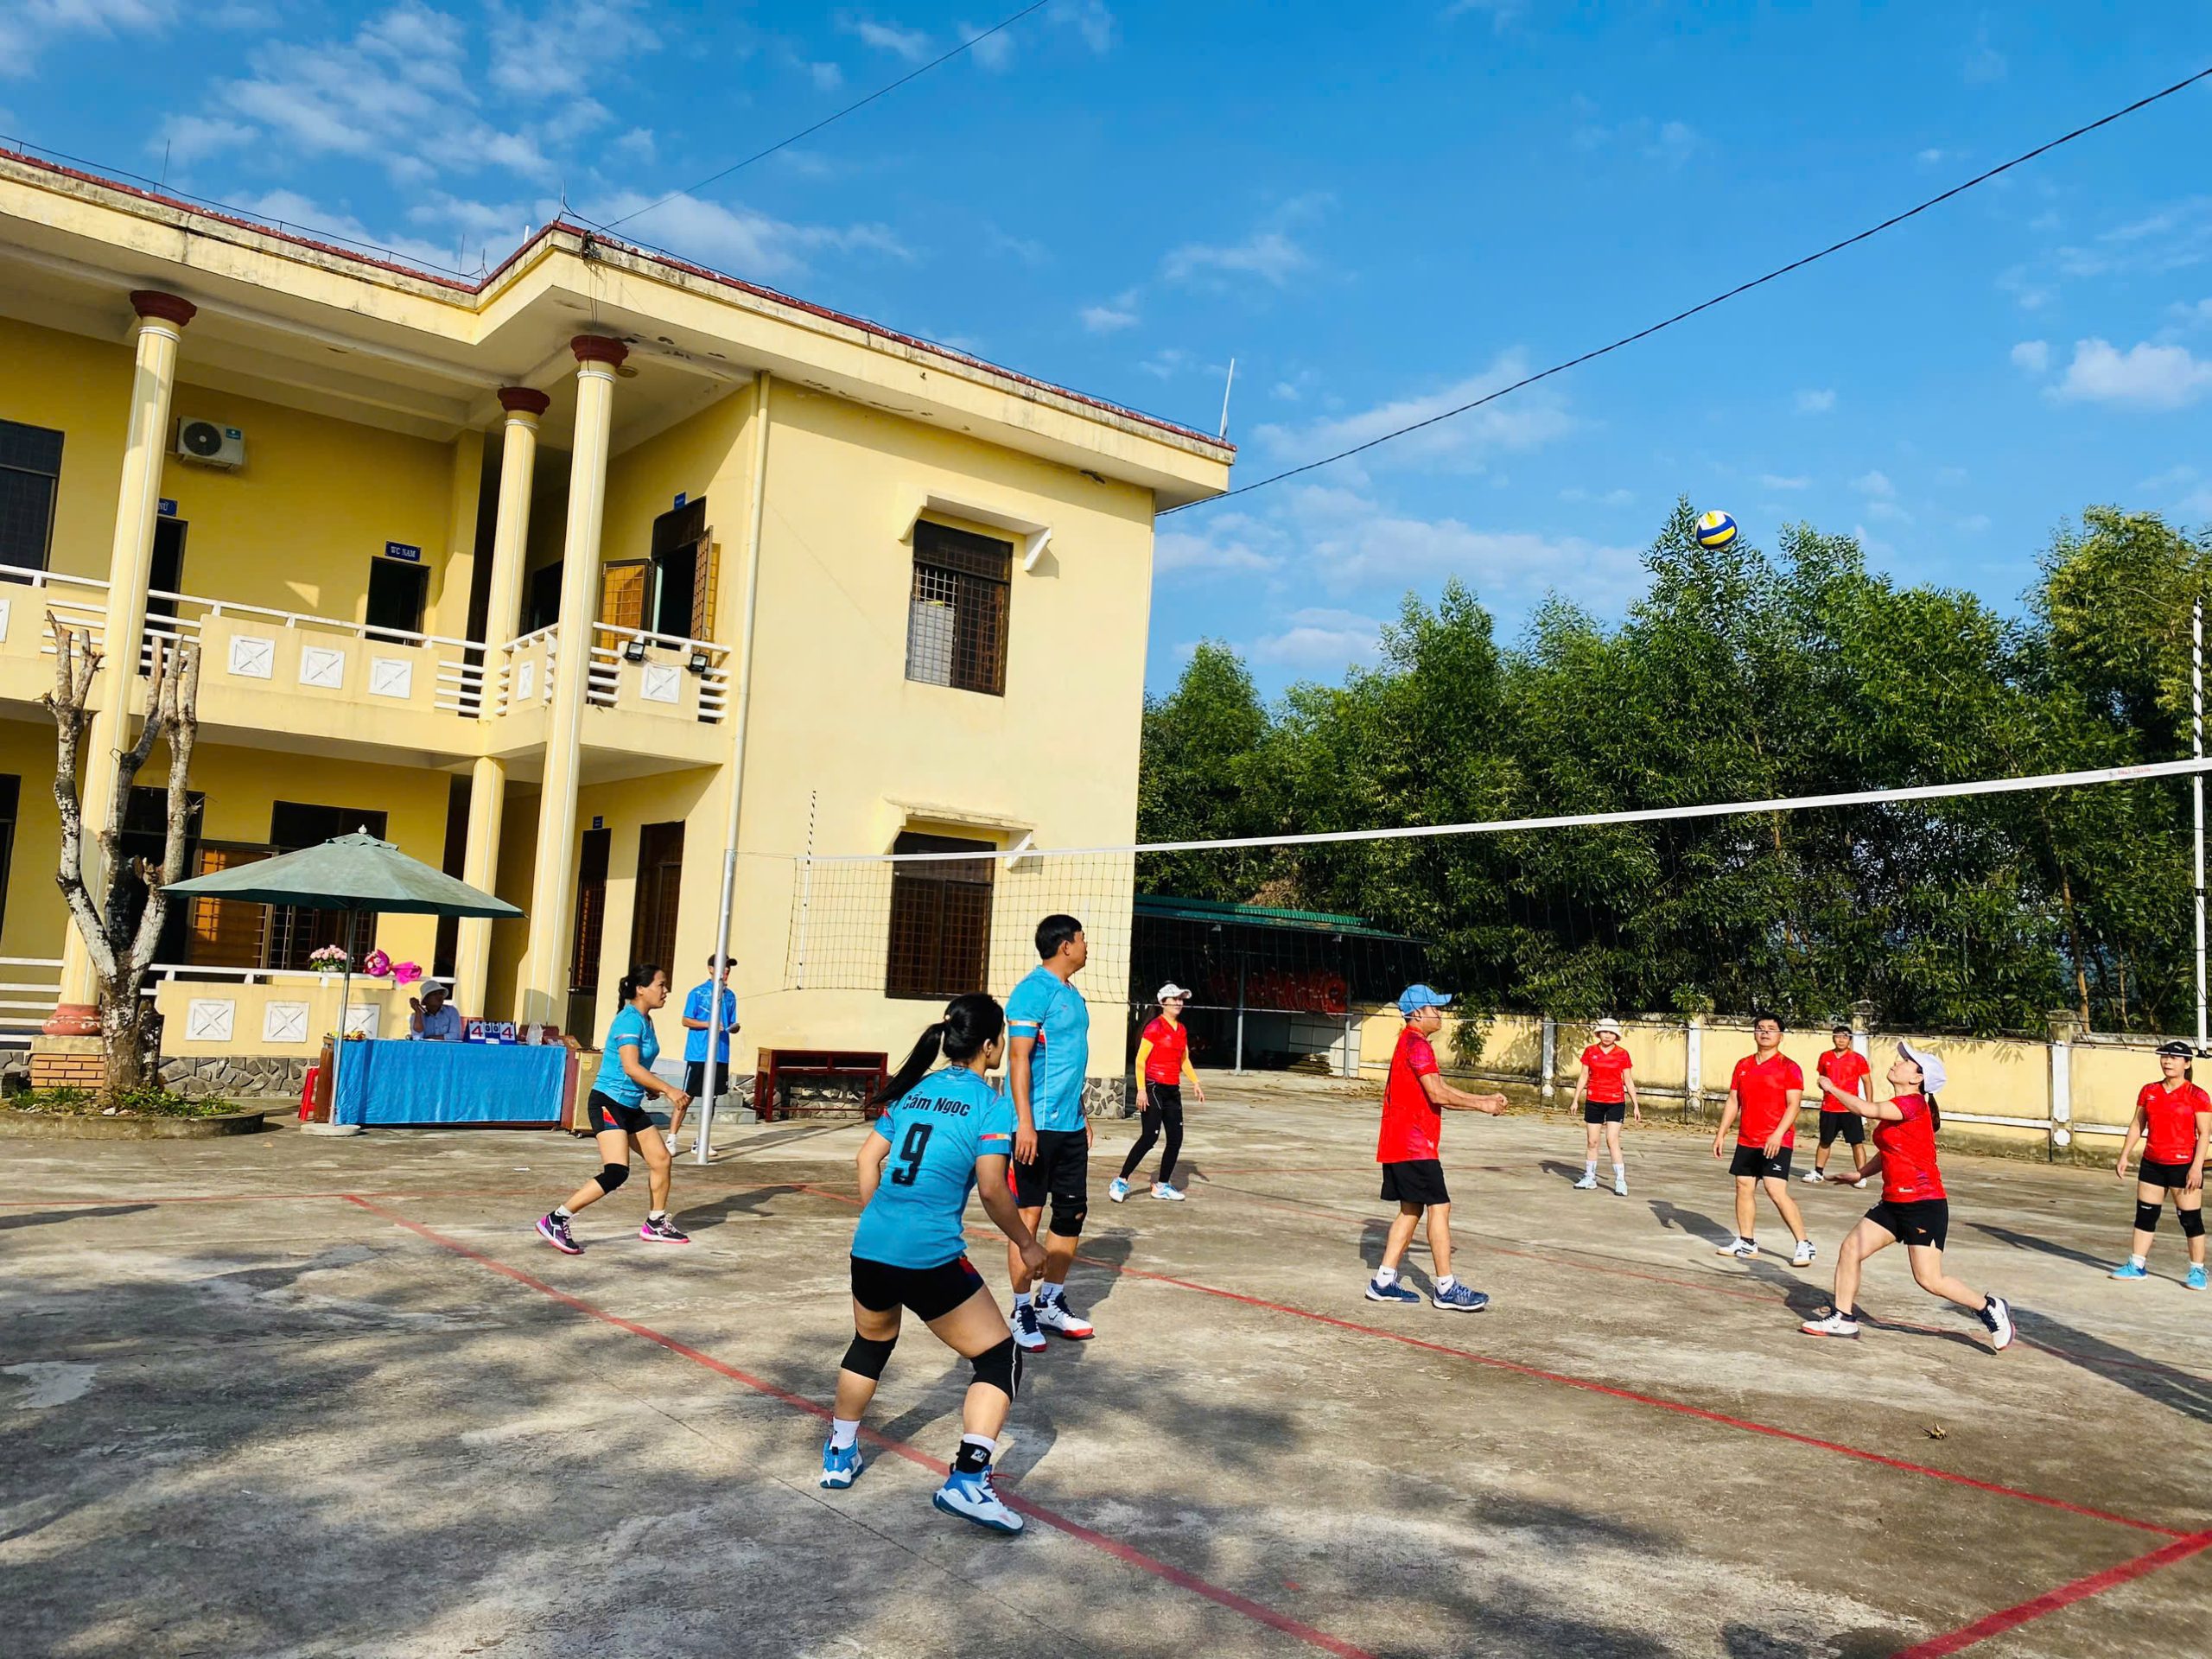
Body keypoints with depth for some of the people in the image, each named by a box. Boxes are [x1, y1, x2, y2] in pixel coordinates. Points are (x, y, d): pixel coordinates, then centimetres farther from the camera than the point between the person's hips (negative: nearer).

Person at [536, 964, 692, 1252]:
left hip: (631, 1107, 10)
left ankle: (656, 1224, 27)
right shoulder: (629, 1020, -17)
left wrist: (661, 1092, 16)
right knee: (617, 1172, -19)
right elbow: (630, 1067, -27)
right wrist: (669, 1090, -27)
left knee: (661, 1160, 11)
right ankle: (555, 1221, -11)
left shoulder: (645, 1021, 12)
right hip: (608, 1103, -10)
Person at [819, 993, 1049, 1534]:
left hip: (870, 1245, 7)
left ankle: (839, 1455, 44)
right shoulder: (991, 1103, -5)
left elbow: (869, 1157, 15)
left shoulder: (914, 1090, 12)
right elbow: (992, 1189, -11)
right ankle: (966, 1480, -6)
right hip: (931, 1257, -7)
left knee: (870, 1345, 32)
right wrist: (1026, 1244, 3)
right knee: (1000, 1358, 6)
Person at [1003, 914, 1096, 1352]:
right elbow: (1019, 1058, -16)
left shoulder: (1073, 996, 15)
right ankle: (1023, 1310, 9)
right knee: (1029, 1213, -1)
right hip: (1038, 1126, -8)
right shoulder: (1033, 991, -12)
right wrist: (1025, 1123, -21)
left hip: (1071, 1126, 9)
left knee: (1072, 1212, 11)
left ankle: (1051, 1302, 23)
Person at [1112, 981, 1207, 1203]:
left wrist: (1195, 1082, 11)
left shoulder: (1182, 1030, 13)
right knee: (1149, 1137, -11)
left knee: (1176, 1139, 6)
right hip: (1154, 1088, -8)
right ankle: (1121, 1182, 1)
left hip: (1173, 1091, 8)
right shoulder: (1154, 1028, -10)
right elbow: (1140, 1060, -12)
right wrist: (1142, 1089, -19)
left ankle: (1162, 1186, 18)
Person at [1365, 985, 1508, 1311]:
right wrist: (1482, 1105, -11)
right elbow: (1437, 1094, -21)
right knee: (1439, 1207, -7)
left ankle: (1383, 1281, 14)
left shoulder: (1411, 1043, 19)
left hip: (1399, 1144, 10)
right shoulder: (1417, 1045, -13)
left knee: (1411, 1210, 13)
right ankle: (1446, 1289, -3)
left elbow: (1441, 1091, 19)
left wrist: (1485, 1100, 11)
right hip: (1413, 1144, -10)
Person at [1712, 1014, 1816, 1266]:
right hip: (1746, 1140, 7)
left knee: (1777, 1191, -14)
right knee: (1744, 1188, 9)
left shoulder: (1788, 1067, -6)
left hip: (1777, 1142, -6)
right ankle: (1745, 1243, 20)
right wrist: (1721, 1133, 11)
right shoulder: (1743, 1065, 12)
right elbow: (1733, 1102, 16)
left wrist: (1778, 1134, -23)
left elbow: (1793, 1105, -12)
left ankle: (1804, 1245, -5)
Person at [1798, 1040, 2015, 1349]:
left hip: (1924, 1204, -9)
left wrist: (1831, 1088, -17)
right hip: (1894, 1202, 9)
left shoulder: (1914, 1103, -17)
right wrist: (1860, 1174, 20)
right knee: (1850, 1249, 3)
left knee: (1929, 1280, -6)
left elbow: (1867, 1109, -29)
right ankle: (1843, 1318, 13)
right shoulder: (1897, 1107, 11)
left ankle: (1990, 1308, 16)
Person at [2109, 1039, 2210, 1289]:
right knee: (2145, 1214, 9)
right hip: (2152, 1163, 5)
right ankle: (2136, 1266, 16)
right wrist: (2124, 1156, 7)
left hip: (2184, 1165, -5)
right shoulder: (2149, 1091, 8)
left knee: (2190, 1219, 0)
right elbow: (2137, 1125, 12)